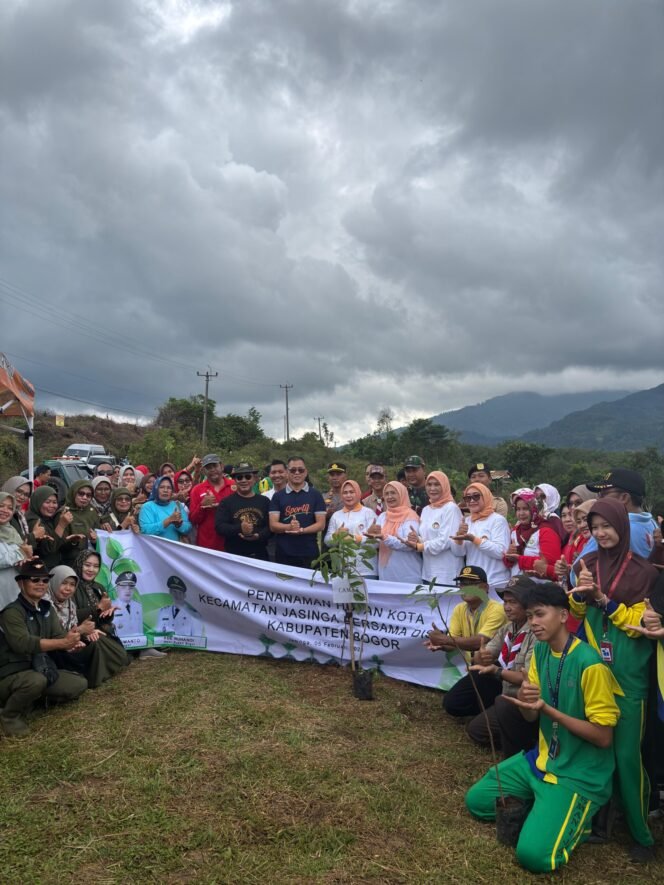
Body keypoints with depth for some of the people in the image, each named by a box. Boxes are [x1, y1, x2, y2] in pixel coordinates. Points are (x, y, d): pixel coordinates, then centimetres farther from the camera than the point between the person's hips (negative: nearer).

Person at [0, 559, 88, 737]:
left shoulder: (46, 608, 5)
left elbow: (58, 635, -5)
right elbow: (24, 643, -34)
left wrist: (71, 642, -30)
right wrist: (63, 643, -41)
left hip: (40, 668, 8)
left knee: (79, 684, 0)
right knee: (36, 681, -38)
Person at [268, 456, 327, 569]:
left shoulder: (315, 495, 4)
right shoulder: (278, 496, 5)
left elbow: (321, 524, 0)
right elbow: (273, 525, -1)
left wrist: (301, 530, -17)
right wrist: (289, 527, -21)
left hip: (309, 554, 0)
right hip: (284, 554, 0)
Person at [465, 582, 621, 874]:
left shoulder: (589, 663, -24)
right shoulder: (540, 651, 1)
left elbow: (604, 737, -20)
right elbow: (530, 716, 5)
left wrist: (547, 708, -28)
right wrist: (523, 696, -19)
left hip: (580, 775, -7)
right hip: (542, 758, 8)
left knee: (533, 854, -20)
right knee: (476, 800, 7)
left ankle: (577, 819, 6)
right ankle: (541, 808, 16)